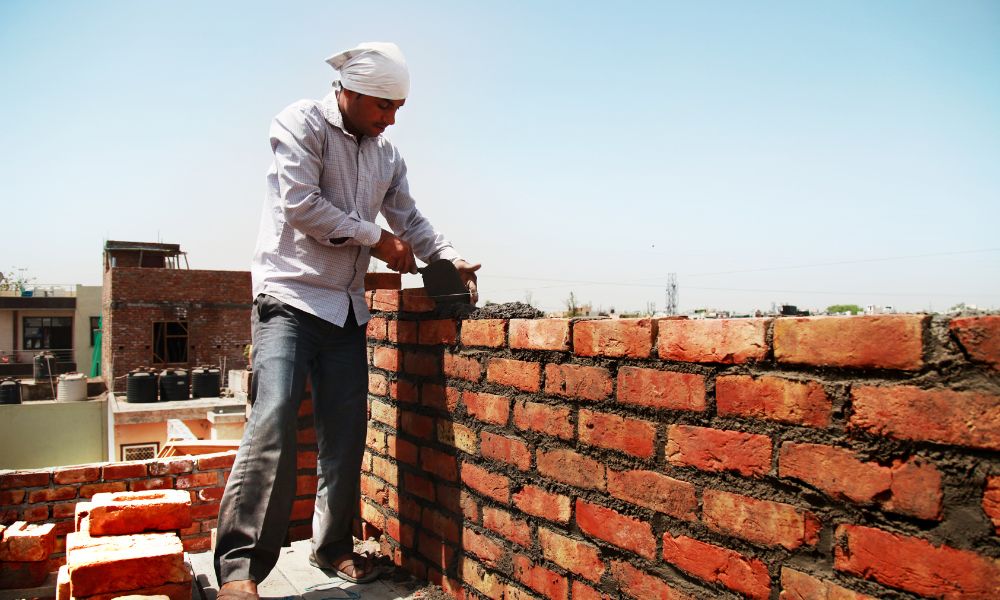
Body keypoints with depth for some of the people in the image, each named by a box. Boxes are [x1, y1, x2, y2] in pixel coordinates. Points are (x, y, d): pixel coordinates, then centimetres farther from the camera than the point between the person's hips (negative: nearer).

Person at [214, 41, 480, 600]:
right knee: (275, 419, -19)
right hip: (291, 296, -6)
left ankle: (334, 546, 20)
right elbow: (300, 205, -14)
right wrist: (375, 237, -10)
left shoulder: (387, 153, 14)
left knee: (347, 431, 5)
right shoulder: (301, 124, -4)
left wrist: (451, 260, 0)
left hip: (347, 307, 6)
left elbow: (411, 220, 17)